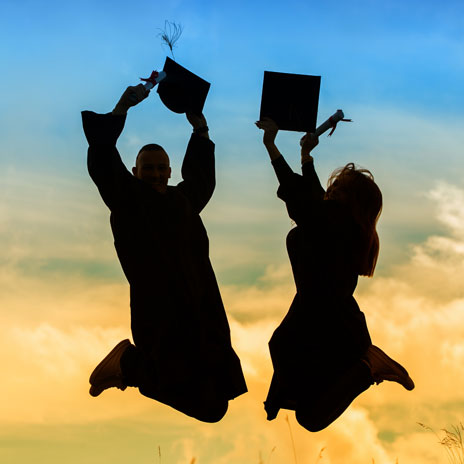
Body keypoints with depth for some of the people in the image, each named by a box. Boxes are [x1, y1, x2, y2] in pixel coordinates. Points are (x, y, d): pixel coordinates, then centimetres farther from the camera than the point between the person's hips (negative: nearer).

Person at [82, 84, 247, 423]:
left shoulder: (182, 199, 15)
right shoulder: (127, 197, -2)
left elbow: (200, 176, 33)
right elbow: (102, 163, -14)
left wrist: (201, 132, 23)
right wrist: (122, 107, -19)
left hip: (201, 309, 7)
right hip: (159, 313, -7)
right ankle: (128, 362, 15)